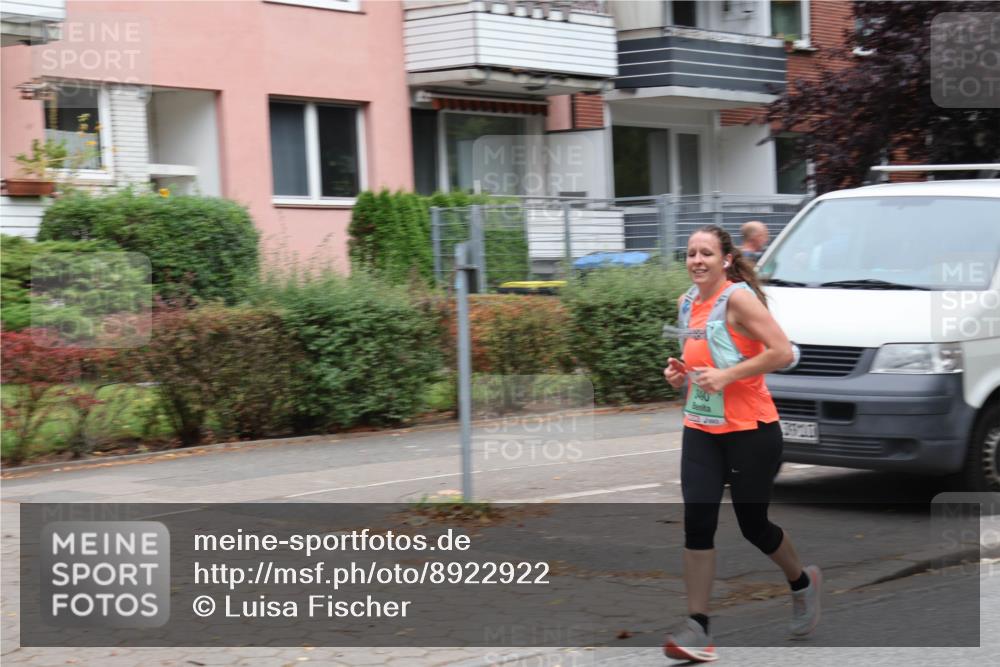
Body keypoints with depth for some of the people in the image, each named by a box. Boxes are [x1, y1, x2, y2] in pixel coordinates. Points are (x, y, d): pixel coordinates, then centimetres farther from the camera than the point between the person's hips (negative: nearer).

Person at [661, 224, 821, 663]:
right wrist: (680, 371, 3)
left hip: (751, 430, -6)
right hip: (701, 429, 6)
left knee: (753, 525, 7)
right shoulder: (687, 303, 7)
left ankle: (802, 582, 37)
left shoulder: (738, 298, -15)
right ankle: (697, 628, -4)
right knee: (697, 524, -6)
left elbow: (782, 352, -21)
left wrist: (727, 376, -25)